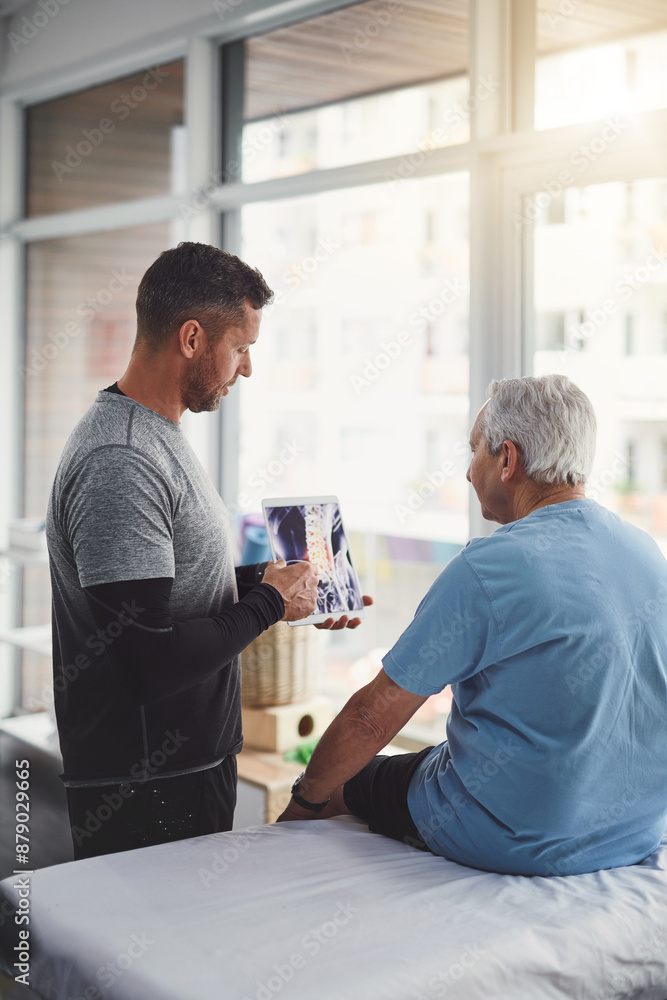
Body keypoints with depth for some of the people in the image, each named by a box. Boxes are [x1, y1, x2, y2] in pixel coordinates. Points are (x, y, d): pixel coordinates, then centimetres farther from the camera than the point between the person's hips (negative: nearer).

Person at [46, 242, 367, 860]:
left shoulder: (156, 436, 11)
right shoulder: (118, 463, -24)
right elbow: (154, 661, -28)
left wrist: (270, 579, 10)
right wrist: (269, 604, -14)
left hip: (195, 758, 10)